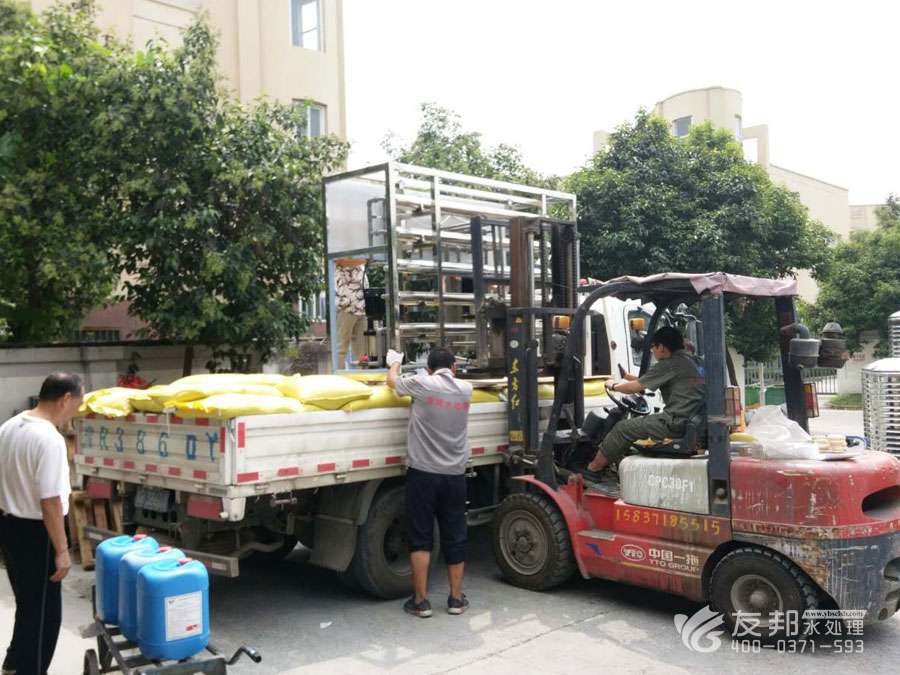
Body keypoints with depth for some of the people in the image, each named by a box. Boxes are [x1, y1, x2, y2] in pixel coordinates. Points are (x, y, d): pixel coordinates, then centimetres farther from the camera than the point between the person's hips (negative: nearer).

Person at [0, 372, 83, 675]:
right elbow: (50, 503, -25)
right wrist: (62, 550, -18)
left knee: (28, 602, 27)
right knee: (44, 610, 6)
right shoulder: (49, 439, -25)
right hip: (33, 532, -9)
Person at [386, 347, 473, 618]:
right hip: (455, 475, 3)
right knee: (455, 537, 12)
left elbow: (392, 381, 12)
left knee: (420, 538, 5)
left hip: (423, 473, -3)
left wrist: (395, 363, 34)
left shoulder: (422, 384, -6)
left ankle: (420, 601, 9)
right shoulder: (465, 389, 4)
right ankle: (456, 598, 21)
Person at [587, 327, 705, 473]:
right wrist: (628, 377, 30)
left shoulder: (670, 365, -11)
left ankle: (592, 468, 14)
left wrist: (613, 386, 13)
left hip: (676, 423, -9)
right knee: (638, 421, 27)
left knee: (623, 428, 2)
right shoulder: (692, 360, 15)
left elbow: (635, 387, -5)